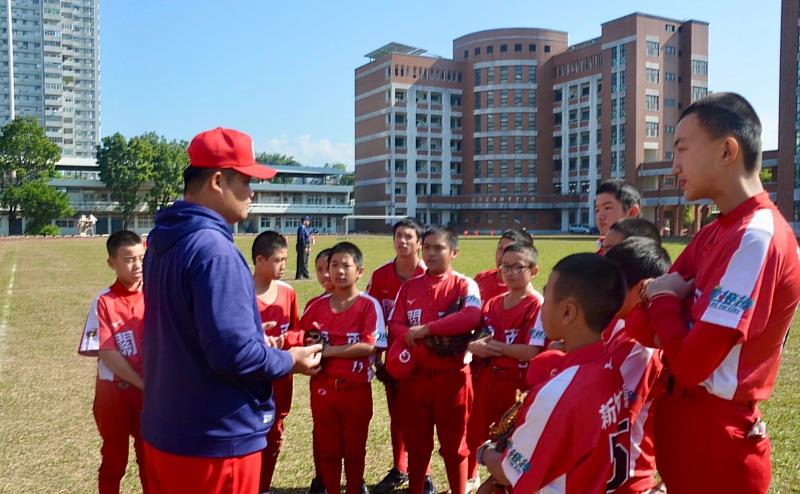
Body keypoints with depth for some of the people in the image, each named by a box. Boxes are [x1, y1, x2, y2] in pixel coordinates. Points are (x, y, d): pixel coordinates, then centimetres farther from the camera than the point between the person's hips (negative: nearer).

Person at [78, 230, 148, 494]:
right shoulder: (104, 302, -11)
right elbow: (106, 354, -14)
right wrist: (142, 383, -17)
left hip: (151, 391, 2)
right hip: (114, 392, -2)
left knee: (149, 457, 14)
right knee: (114, 459, 15)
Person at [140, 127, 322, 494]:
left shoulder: (163, 243, 7)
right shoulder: (212, 247, -23)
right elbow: (234, 353, -28)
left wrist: (261, 341, 15)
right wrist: (289, 361, -10)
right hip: (214, 441, -9)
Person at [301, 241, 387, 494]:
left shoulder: (369, 305, -7)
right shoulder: (317, 305, 4)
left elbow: (369, 346, -17)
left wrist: (329, 351, -17)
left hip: (356, 388, -3)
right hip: (322, 387, 3)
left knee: (354, 448, 12)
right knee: (327, 447, 13)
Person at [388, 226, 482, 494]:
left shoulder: (464, 285, -4)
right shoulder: (409, 286, 9)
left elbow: (472, 317, -23)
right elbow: (395, 325, 2)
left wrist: (426, 329, -23)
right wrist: (426, 341, -18)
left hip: (451, 377, -3)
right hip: (413, 376, 4)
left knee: (454, 444, 10)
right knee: (416, 444, 15)